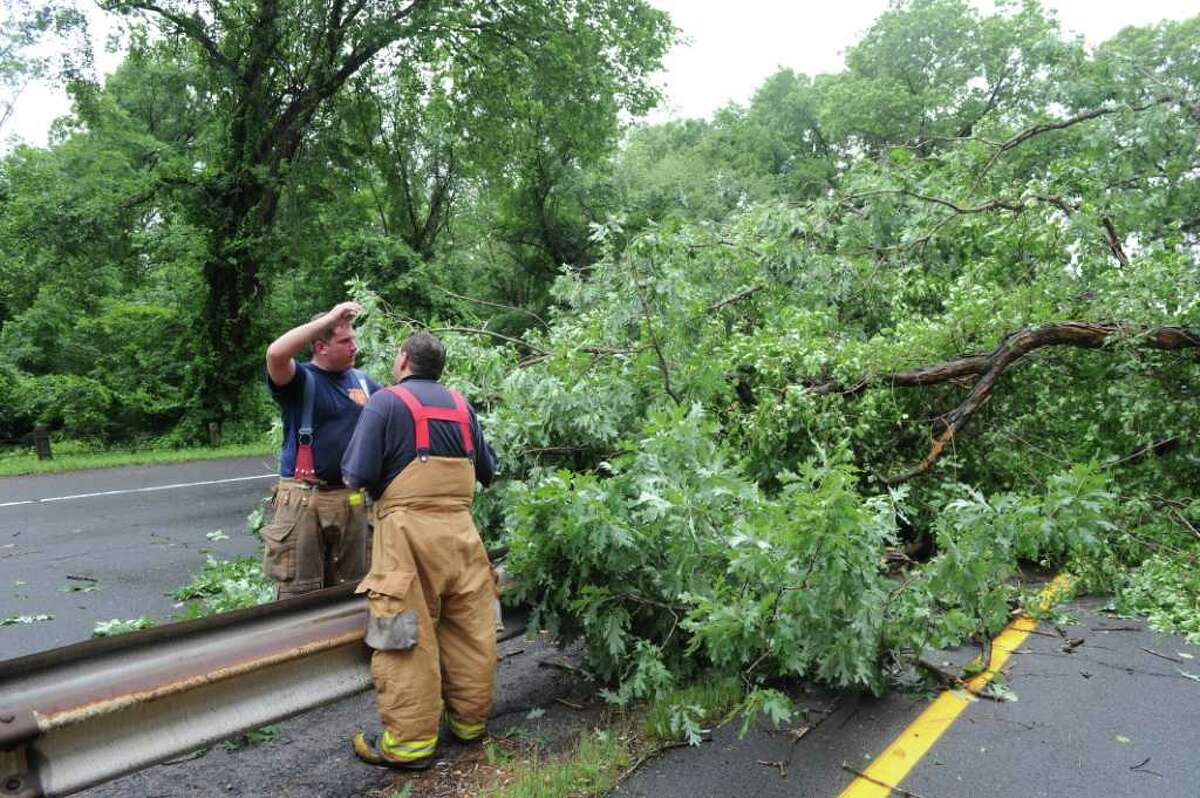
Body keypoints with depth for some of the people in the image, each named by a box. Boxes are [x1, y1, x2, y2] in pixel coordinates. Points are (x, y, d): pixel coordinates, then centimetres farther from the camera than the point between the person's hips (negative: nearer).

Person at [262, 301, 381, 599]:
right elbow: (276, 353, -26)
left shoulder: (362, 381, 10)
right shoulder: (300, 379, -5)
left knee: (350, 590, 16)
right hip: (304, 500, -5)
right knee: (298, 591, 4)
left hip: (352, 499, 5)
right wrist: (330, 318, -23)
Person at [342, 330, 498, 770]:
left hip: (409, 529, -5)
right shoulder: (460, 404, 12)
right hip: (460, 526, 5)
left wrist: (382, 483, 12)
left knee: (408, 635, 2)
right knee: (470, 627, 13)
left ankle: (410, 740, 10)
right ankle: (470, 718, 27)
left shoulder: (386, 402, -2)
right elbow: (487, 470, 16)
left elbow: (358, 474, -9)